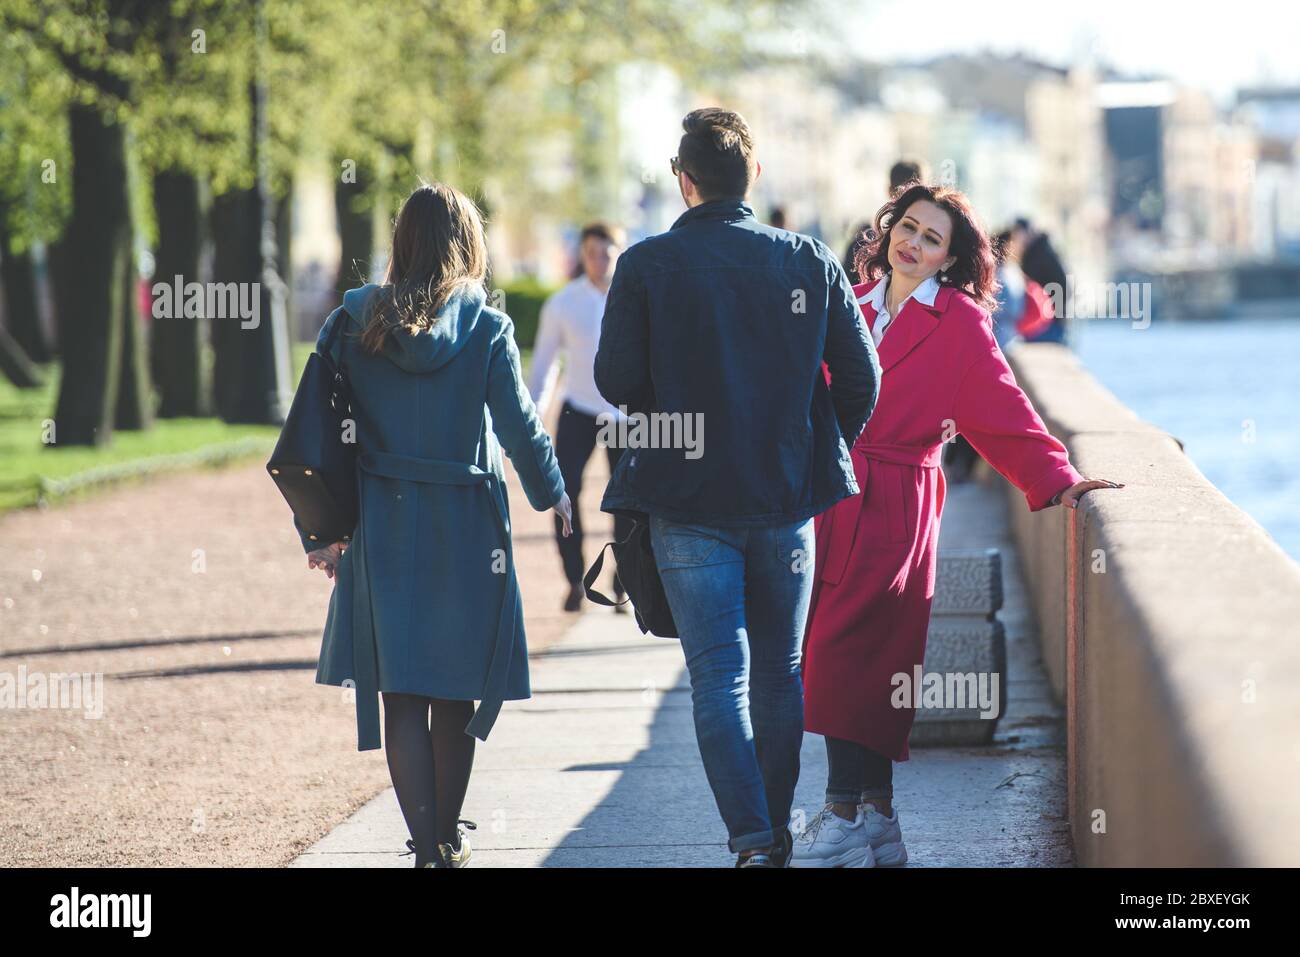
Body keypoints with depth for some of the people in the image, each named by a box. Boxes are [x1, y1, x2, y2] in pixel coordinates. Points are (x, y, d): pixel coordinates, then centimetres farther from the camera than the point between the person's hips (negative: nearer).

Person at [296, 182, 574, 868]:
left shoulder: (353, 321, -2)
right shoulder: (485, 328, -7)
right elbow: (520, 426, -3)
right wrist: (551, 494, 17)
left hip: (381, 528, 1)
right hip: (466, 528, -1)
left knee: (402, 693, 2)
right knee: (456, 692, 14)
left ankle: (428, 846, -10)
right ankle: (448, 838, 25)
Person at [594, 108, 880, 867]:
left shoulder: (647, 266, -8)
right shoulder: (811, 262, -2)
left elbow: (616, 380, -7)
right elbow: (861, 376, 0)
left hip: (688, 500, -2)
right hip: (789, 494, 2)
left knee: (719, 676, 0)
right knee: (781, 670, 15)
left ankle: (751, 838, -13)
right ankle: (777, 831, 23)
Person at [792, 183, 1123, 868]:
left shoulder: (959, 323, 1)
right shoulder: (851, 306, 15)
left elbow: (1003, 414, -3)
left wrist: (1057, 478, -13)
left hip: (892, 508, -5)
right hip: (831, 499, 5)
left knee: (846, 651, -13)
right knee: (857, 658, 3)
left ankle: (848, 817, -9)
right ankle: (877, 824, 8)